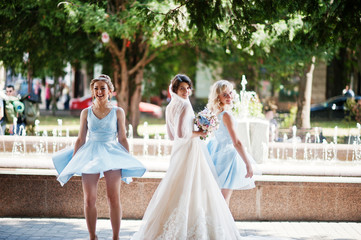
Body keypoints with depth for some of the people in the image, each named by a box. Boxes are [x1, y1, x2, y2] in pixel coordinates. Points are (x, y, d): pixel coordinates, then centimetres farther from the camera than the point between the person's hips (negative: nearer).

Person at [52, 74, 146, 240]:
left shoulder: (118, 112, 5)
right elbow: (80, 139, 11)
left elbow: (122, 139, 8)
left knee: (114, 198, -5)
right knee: (89, 199, -2)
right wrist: (72, 162, 8)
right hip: (90, 155, 1)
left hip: (111, 154, -1)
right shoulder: (86, 113, 8)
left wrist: (128, 161, 4)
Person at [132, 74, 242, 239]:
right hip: (190, 150, -9)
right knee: (193, 187, -6)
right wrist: (199, 133, -9)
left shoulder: (170, 107, 12)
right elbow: (182, 133, -23)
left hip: (177, 151, 9)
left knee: (177, 190, 11)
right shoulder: (184, 105, -15)